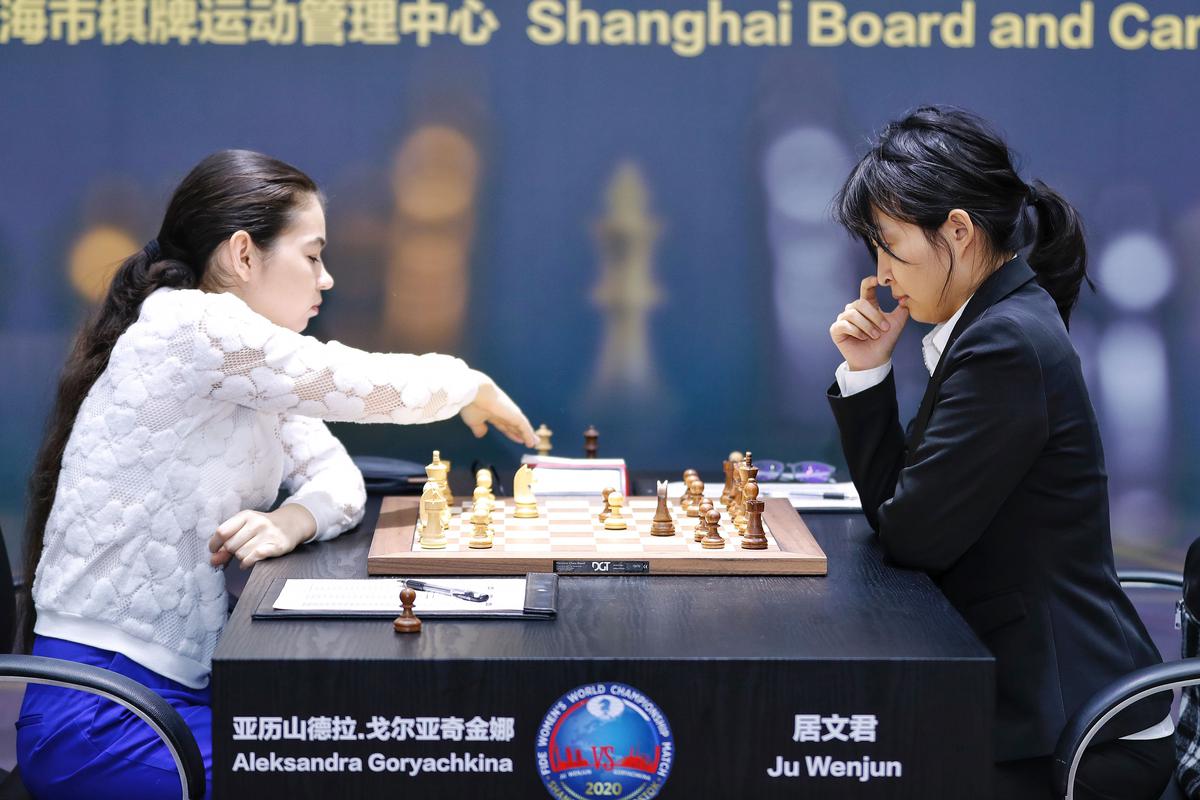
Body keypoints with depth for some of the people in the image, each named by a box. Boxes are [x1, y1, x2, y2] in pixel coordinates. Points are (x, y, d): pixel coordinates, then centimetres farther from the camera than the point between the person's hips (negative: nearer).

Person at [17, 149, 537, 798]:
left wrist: (293, 521, -17)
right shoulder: (187, 330, -18)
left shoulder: (248, 362, 11)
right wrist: (472, 386, 6)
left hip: (183, 690, 9)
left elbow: (339, 476, 7)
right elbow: (362, 387, -14)